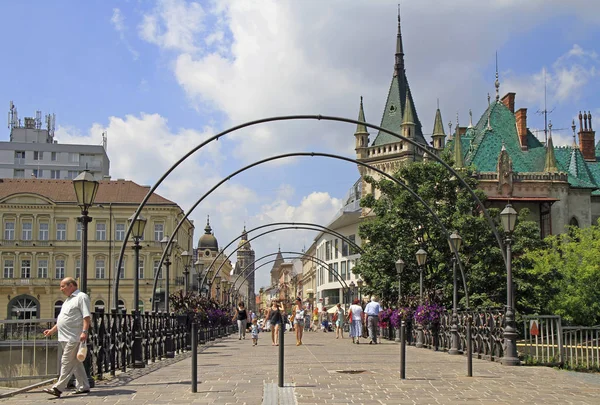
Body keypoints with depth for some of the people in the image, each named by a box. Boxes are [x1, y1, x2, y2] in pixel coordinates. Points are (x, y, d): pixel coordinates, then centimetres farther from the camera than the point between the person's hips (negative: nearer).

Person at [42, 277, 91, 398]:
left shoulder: (81, 297, -6)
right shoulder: (68, 300, 23)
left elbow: (87, 316, -16)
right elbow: (62, 320, 29)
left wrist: (84, 331, -26)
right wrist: (52, 330, 23)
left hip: (74, 337, -10)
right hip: (65, 337, 10)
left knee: (67, 362, -10)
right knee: (75, 363, 11)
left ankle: (58, 388, -12)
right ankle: (83, 387, 16)